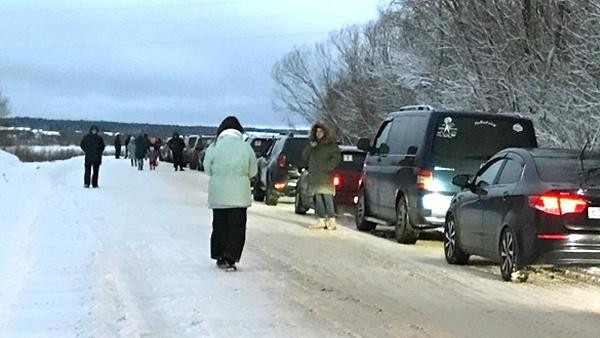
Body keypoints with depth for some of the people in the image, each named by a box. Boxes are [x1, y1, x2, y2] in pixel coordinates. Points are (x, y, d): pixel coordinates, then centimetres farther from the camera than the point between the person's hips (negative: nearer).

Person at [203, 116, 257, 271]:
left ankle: (221, 257, 17)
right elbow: (252, 172, 2)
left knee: (219, 225, 13)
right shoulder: (246, 147, -4)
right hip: (240, 195, 0)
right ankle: (231, 259, 0)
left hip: (218, 195, 1)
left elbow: (207, 169, -1)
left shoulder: (214, 147, -6)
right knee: (236, 227, 5)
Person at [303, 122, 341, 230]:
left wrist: (328, 168, -14)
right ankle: (321, 220, 10)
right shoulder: (312, 143, 18)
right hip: (314, 175, 6)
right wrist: (310, 147, -3)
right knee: (318, 198, 6)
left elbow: (337, 157, -5)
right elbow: (305, 156, 14)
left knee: (327, 197, -13)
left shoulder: (330, 144, 0)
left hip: (325, 175, -6)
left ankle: (331, 220, -12)